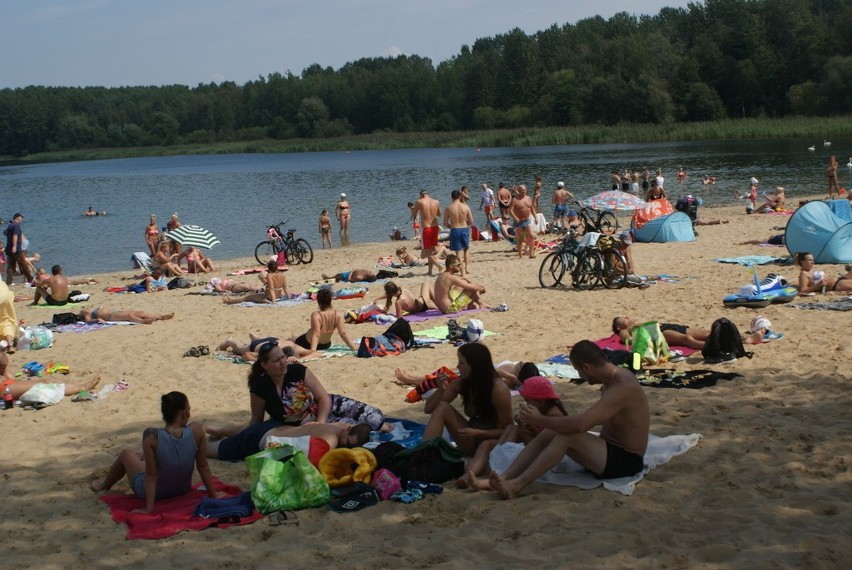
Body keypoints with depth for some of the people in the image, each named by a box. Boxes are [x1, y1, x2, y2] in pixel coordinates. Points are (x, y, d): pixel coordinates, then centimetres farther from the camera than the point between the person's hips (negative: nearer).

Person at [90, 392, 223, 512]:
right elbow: (203, 466, -16)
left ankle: (103, 485, 56)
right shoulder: (197, 430, -25)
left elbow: (151, 475, -26)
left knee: (126, 454, 28)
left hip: (153, 492, -3)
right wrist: (213, 495, -4)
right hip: (183, 490, 3)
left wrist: (148, 508, -18)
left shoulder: (152, 436, -32)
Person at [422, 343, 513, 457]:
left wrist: (477, 433, -29)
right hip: (471, 440, 5)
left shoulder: (498, 389, -22)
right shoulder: (460, 383, -6)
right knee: (442, 407, -14)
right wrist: (440, 390, -22)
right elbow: (428, 408, -2)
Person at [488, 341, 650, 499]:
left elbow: (580, 424, -34)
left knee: (567, 436, -29)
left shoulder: (622, 387, -25)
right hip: (609, 448, 9)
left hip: (626, 461, -9)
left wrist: (540, 420, -21)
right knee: (548, 434, -8)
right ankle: (504, 478, -20)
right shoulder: (615, 376, 7)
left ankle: (516, 486, -31)